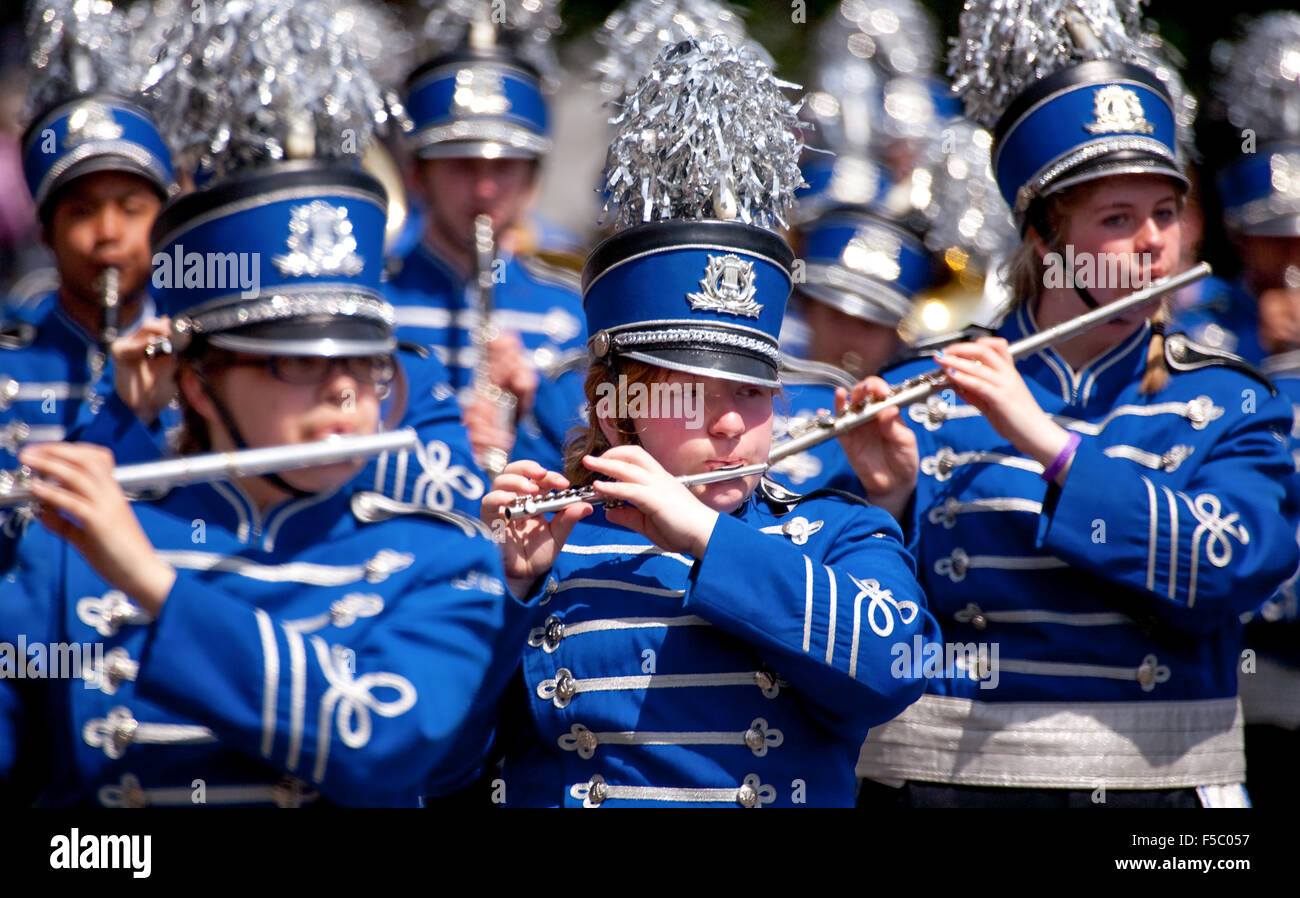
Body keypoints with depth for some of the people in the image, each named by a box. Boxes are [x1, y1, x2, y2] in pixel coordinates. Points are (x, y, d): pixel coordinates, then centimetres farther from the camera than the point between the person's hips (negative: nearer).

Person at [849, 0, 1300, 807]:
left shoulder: (1228, 406, 5)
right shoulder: (923, 400, 3)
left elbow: (1230, 566, -12)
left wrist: (1047, 442, -18)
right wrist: (887, 504, -19)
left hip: (1159, 780, 1)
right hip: (946, 778, -1)